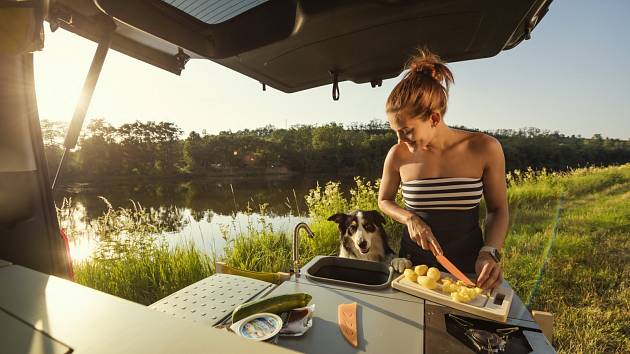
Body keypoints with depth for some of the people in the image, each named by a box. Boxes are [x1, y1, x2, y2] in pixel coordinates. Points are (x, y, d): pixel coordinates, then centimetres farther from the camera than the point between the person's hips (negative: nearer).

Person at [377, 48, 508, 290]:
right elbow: (384, 201, 4)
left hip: (468, 265, 0)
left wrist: (489, 253, -14)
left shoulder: (485, 149, -11)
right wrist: (409, 219, -14)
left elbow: (497, 209, 0)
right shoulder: (398, 155, -11)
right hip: (415, 262, 0)